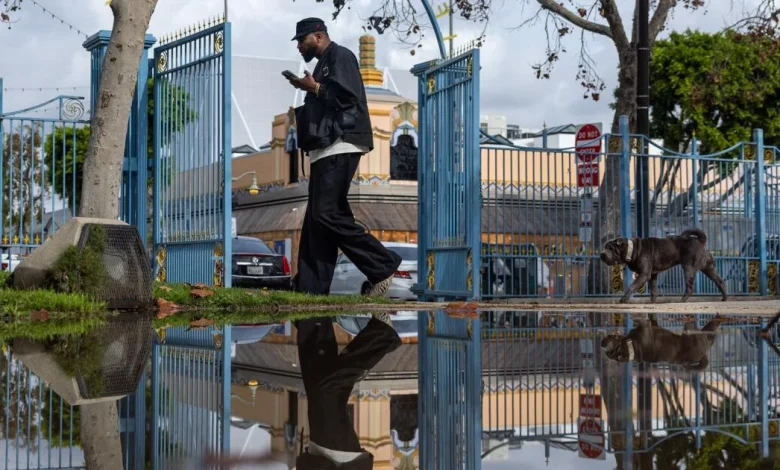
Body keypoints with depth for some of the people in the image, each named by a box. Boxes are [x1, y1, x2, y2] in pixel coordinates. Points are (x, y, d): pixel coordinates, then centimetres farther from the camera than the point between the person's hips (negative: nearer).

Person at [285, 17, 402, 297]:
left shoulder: (340, 56, -1)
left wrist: (314, 87, -7)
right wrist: (306, 89, 17)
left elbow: (348, 95, -15)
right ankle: (310, 289, 2)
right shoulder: (323, 64, 27)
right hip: (325, 150, 10)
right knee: (315, 219, 3)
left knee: (326, 213, -18)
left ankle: (383, 265, -11)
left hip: (340, 147, -10)